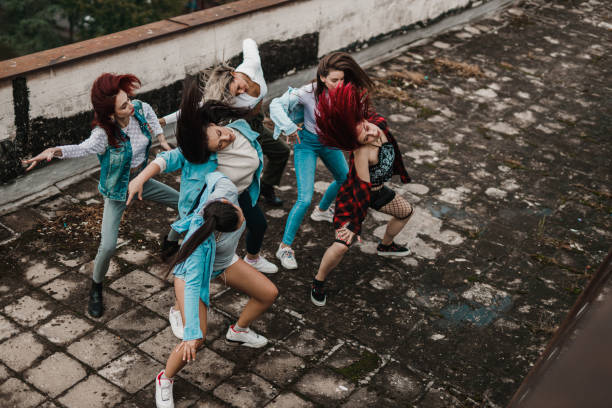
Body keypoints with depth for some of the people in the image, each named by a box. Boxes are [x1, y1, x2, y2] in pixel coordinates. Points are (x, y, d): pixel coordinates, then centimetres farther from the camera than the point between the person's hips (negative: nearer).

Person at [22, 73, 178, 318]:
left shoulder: (139, 109, -16)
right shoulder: (104, 134, -33)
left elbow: (151, 114, 10)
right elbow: (82, 149, -53)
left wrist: (162, 140, 7)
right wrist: (54, 151, -71)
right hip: (117, 191, -6)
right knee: (108, 246, -17)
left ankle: (170, 246, 38)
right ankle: (96, 289, 14)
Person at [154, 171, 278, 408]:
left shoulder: (226, 190, -32)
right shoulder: (202, 239, -43)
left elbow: (213, 175, -9)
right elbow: (192, 286, -41)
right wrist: (191, 333, -42)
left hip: (224, 262, 7)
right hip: (192, 271, -7)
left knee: (269, 294, 7)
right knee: (196, 341, -18)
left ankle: (238, 331, 34)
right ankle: (165, 380, 12)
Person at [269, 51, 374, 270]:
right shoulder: (310, 92, -29)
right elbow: (277, 105, -27)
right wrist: (290, 127, -37)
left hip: (331, 142, 6)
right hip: (308, 143, -6)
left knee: (344, 179, 27)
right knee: (305, 199, -14)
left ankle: (321, 210, 58)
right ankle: (285, 247, 0)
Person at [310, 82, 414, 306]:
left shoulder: (379, 122, -21)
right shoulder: (362, 152, -40)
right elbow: (362, 189, -35)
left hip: (377, 191, 8)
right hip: (355, 196, -8)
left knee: (406, 211, 28)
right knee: (342, 245, -20)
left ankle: (386, 246, 54)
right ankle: (319, 281, 7)